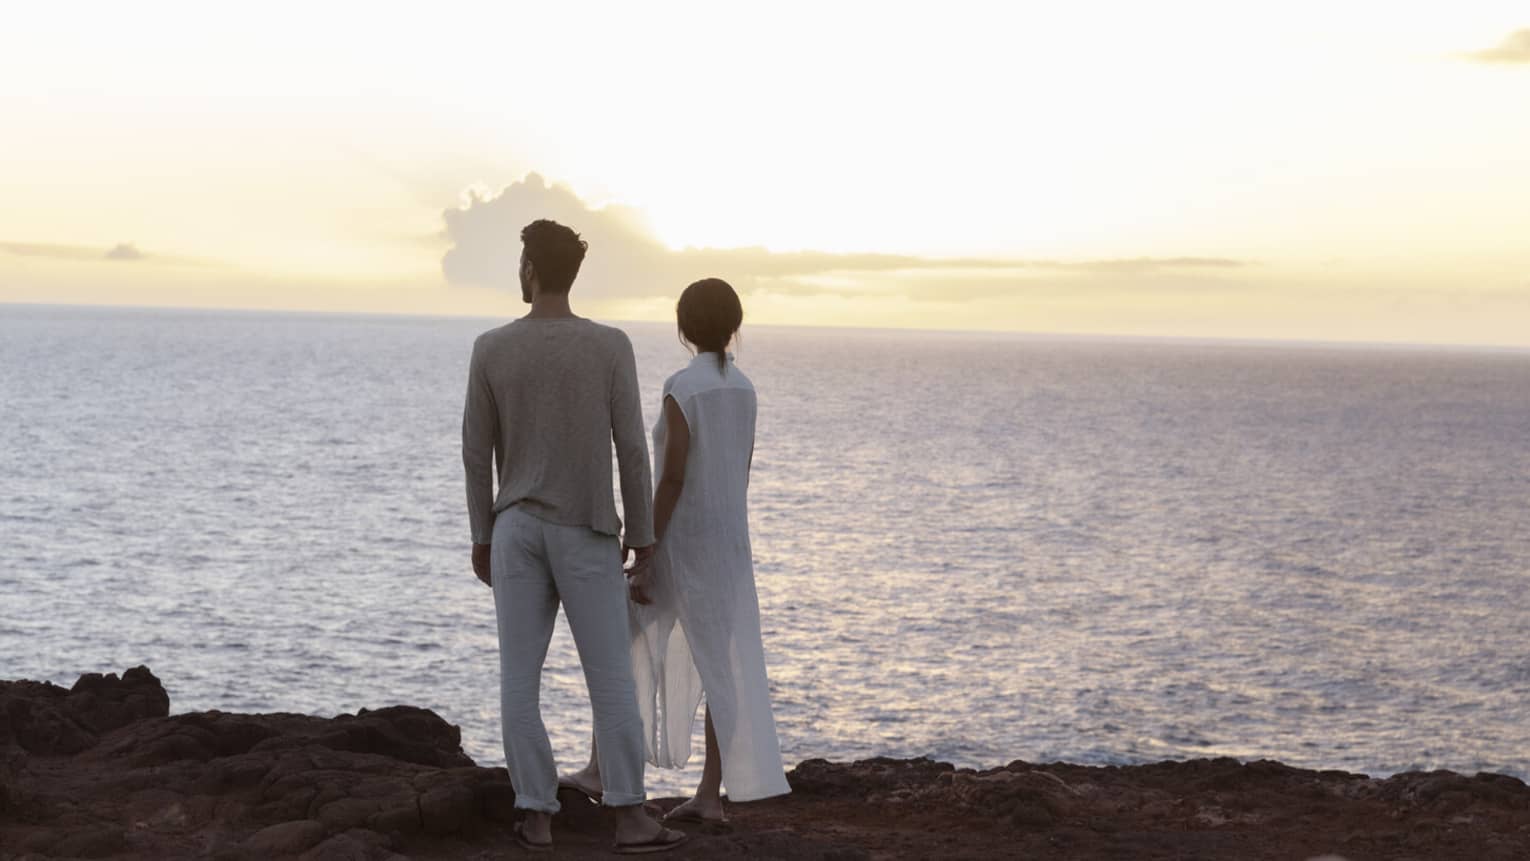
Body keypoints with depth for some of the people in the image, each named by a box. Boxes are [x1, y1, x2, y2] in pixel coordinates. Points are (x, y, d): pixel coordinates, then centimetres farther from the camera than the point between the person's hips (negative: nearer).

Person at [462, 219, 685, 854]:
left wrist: (482, 534, 10)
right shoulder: (611, 347, -9)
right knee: (612, 676, 0)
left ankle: (536, 815, 5)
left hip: (517, 529, 2)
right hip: (586, 535, -2)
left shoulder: (491, 350, -5)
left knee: (520, 676, 6)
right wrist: (641, 530, 2)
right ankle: (630, 818, -3)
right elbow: (631, 448, -8)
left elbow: (476, 451, 0)